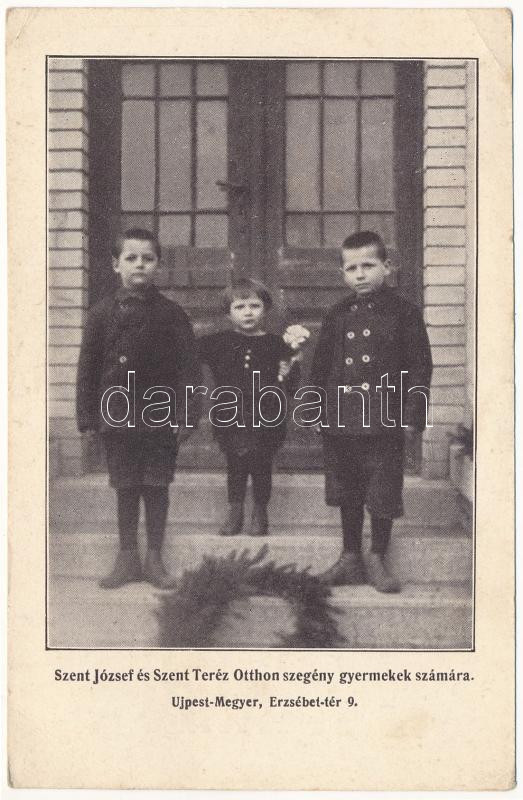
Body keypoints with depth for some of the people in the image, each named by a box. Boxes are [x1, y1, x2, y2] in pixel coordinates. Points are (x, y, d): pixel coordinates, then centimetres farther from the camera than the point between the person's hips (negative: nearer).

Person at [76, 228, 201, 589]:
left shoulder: (172, 314, -2)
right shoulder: (103, 313, 1)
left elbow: (188, 367, -3)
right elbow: (88, 366, 3)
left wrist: (185, 416, -8)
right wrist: (88, 416, -1)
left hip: (160, 418, -1)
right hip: (118, 417, 1)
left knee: (157, 488, 6)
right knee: (126, 489, 8)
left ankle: (154, 558, 18)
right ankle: (128, 557, 19)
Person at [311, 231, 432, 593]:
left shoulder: (403, 313, -3)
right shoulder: (338, 315, 8)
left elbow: (420, 367, -4)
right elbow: (321, 366, 13)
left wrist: (411, 414, -9)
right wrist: (321, 410, 8)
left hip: (385, 423, -4)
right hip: (340, 423, 4)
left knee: (383, 495, 3)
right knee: (348, 494, 12)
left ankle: (378, 560, 18)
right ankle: (351, 558, 24)